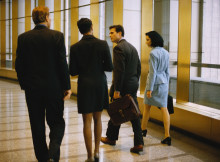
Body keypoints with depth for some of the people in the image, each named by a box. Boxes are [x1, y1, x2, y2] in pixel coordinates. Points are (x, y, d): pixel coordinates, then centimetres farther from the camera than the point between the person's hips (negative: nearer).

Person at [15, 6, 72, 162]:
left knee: (37, 126, 13)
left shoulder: (23, 38, 0)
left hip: (32, 90, 2)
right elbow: (63, 63, -8)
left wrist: (24, 85, 13)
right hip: (54, 88, -2)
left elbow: (19, 65, 1)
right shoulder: (57, 36, -6)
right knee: (57, 123, 10)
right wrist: (67, 86, -1)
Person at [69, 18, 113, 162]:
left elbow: (73, 72, -4)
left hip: (85, 86, -1)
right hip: (100, 85, 2)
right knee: (98, 119, 17)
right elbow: (110, 67, -5)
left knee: (87, 121, 4)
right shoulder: (103, 44, -5)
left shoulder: (75, 47, -5)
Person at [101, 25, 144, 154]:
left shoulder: (118, 48, -14)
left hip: (123, 86, -8)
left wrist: (117, 90, -19)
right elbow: (138, 68, 16)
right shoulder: (132, 47, 13)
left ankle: (111, 138, 27)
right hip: (133, 86, 8)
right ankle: (139, 143, 4)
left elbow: (119, 71, -21)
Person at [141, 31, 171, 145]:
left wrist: (149, 88, -15)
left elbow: (153, 72, -18)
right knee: (164, 108, 3)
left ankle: (143, 129, 29)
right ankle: (167, 136, -2)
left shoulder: (153, 53, -15)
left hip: (154, 82, -6)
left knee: (147, 107, 13)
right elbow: (167, 71, 13)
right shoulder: (165, 52, 8)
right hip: (164, 82, 6)